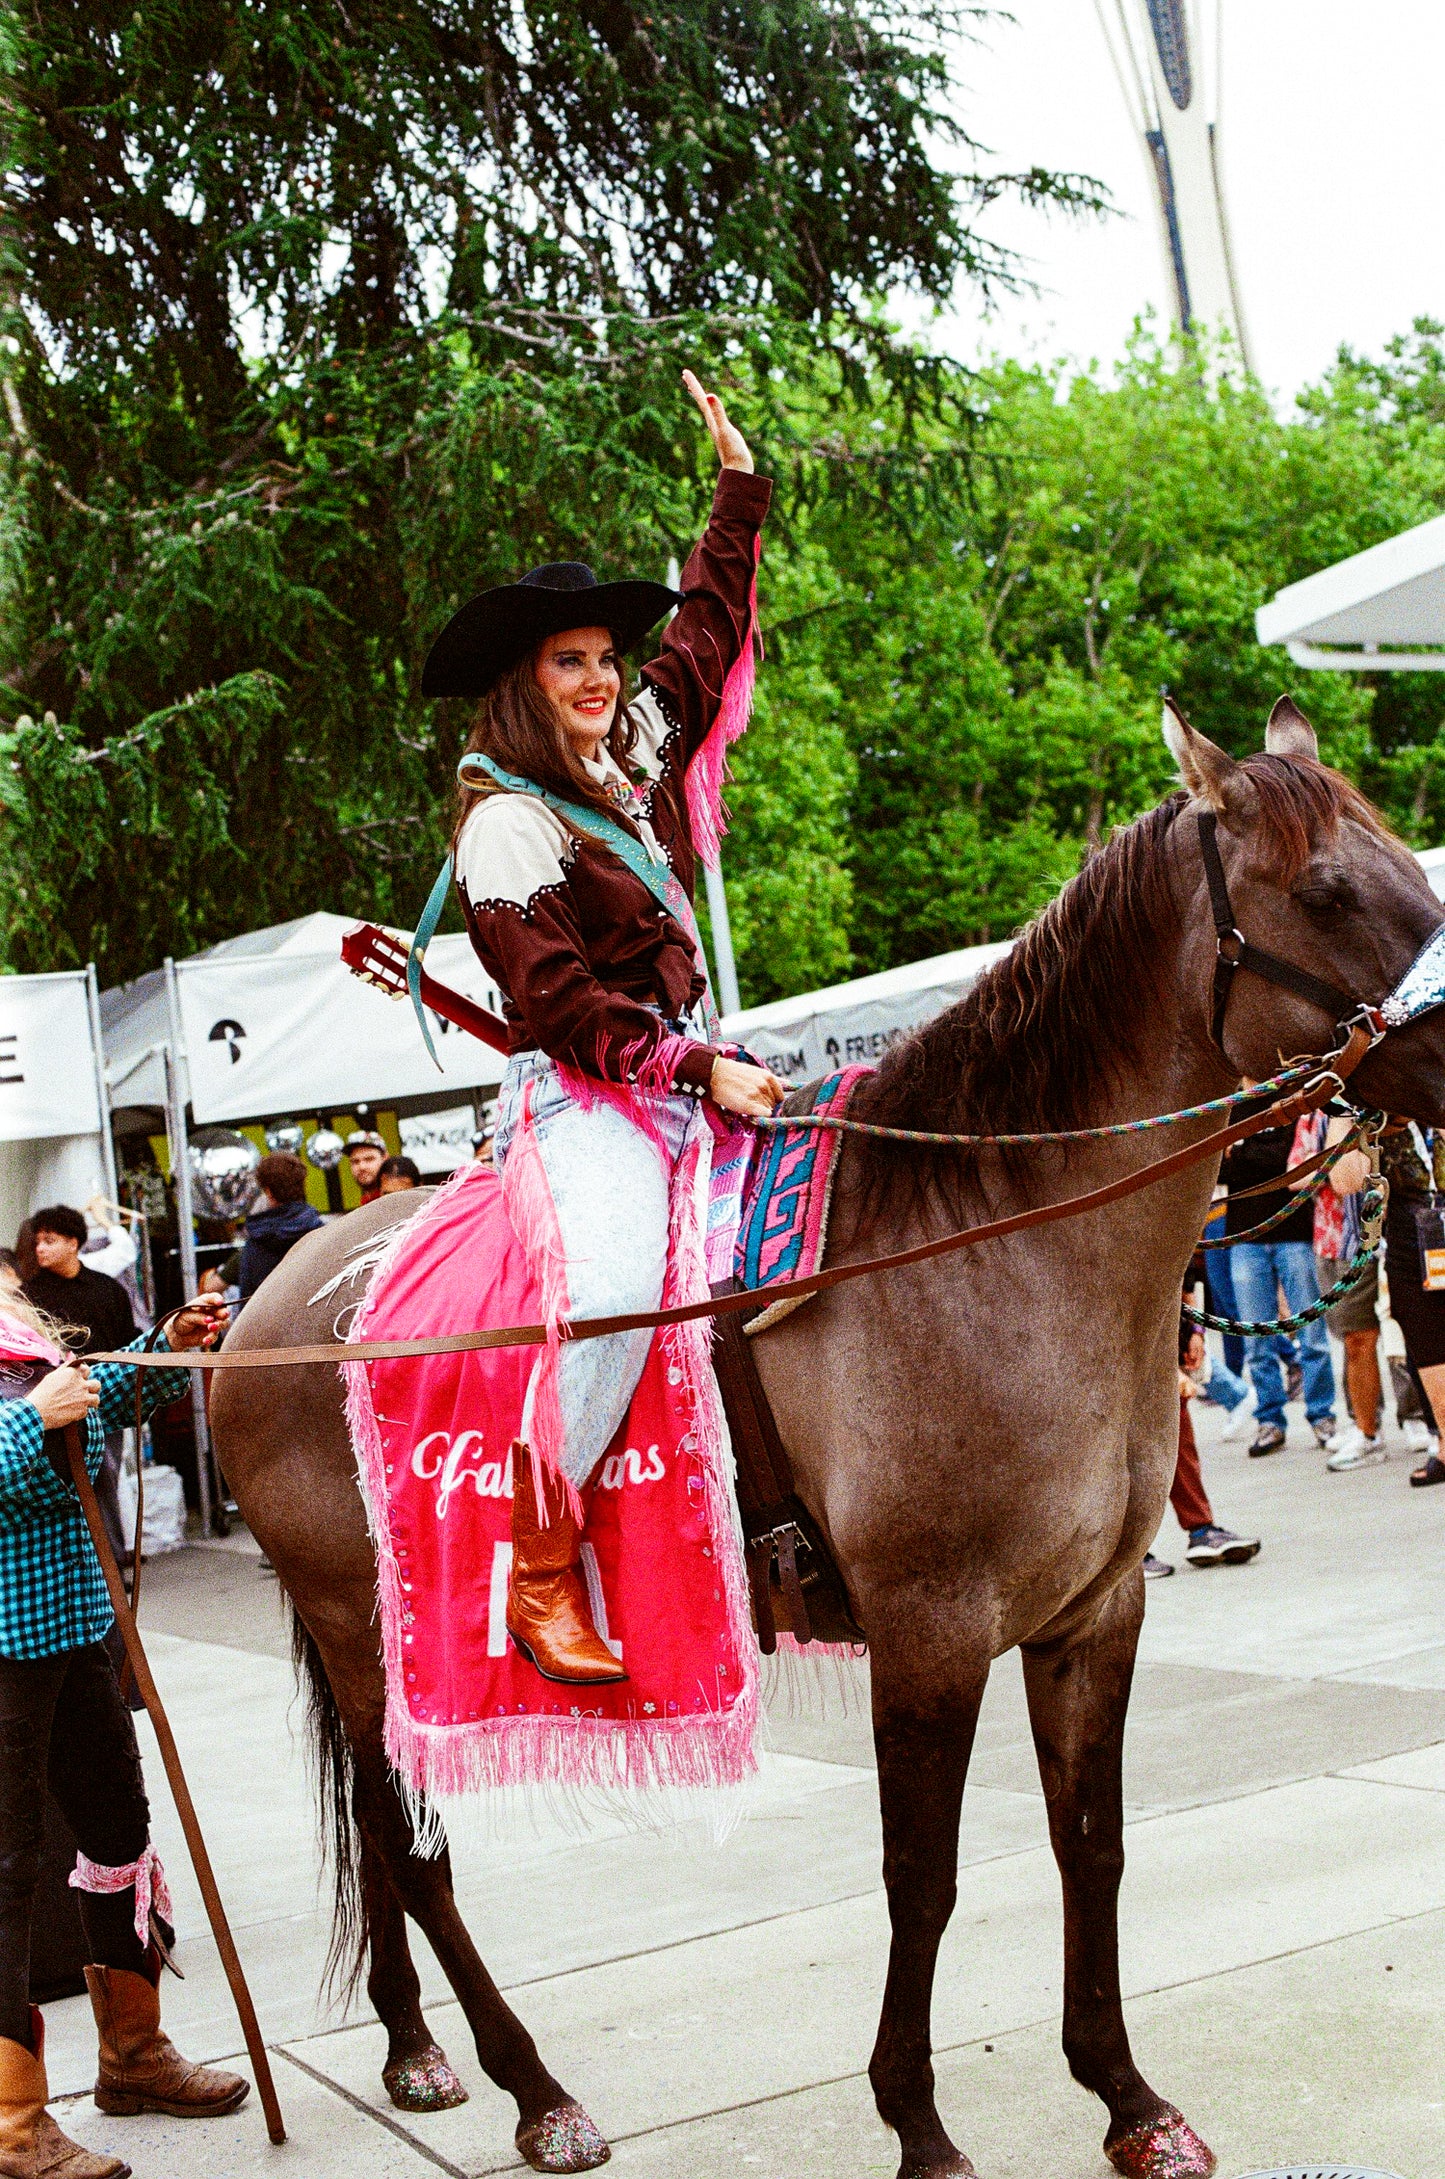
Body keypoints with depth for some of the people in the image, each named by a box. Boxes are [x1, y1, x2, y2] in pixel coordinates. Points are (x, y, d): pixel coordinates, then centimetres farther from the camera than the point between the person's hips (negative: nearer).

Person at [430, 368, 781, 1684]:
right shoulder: (505, 824, -8)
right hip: (582, 1099, -9)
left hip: (689, 1077, 9)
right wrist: (699, 1067, -19)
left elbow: (710, 634, 28)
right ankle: (542, 1573, -23)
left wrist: (739, 486, 28)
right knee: (612, 1286, -33)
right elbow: (562, 1004, -14)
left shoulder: (639, 758, 15)